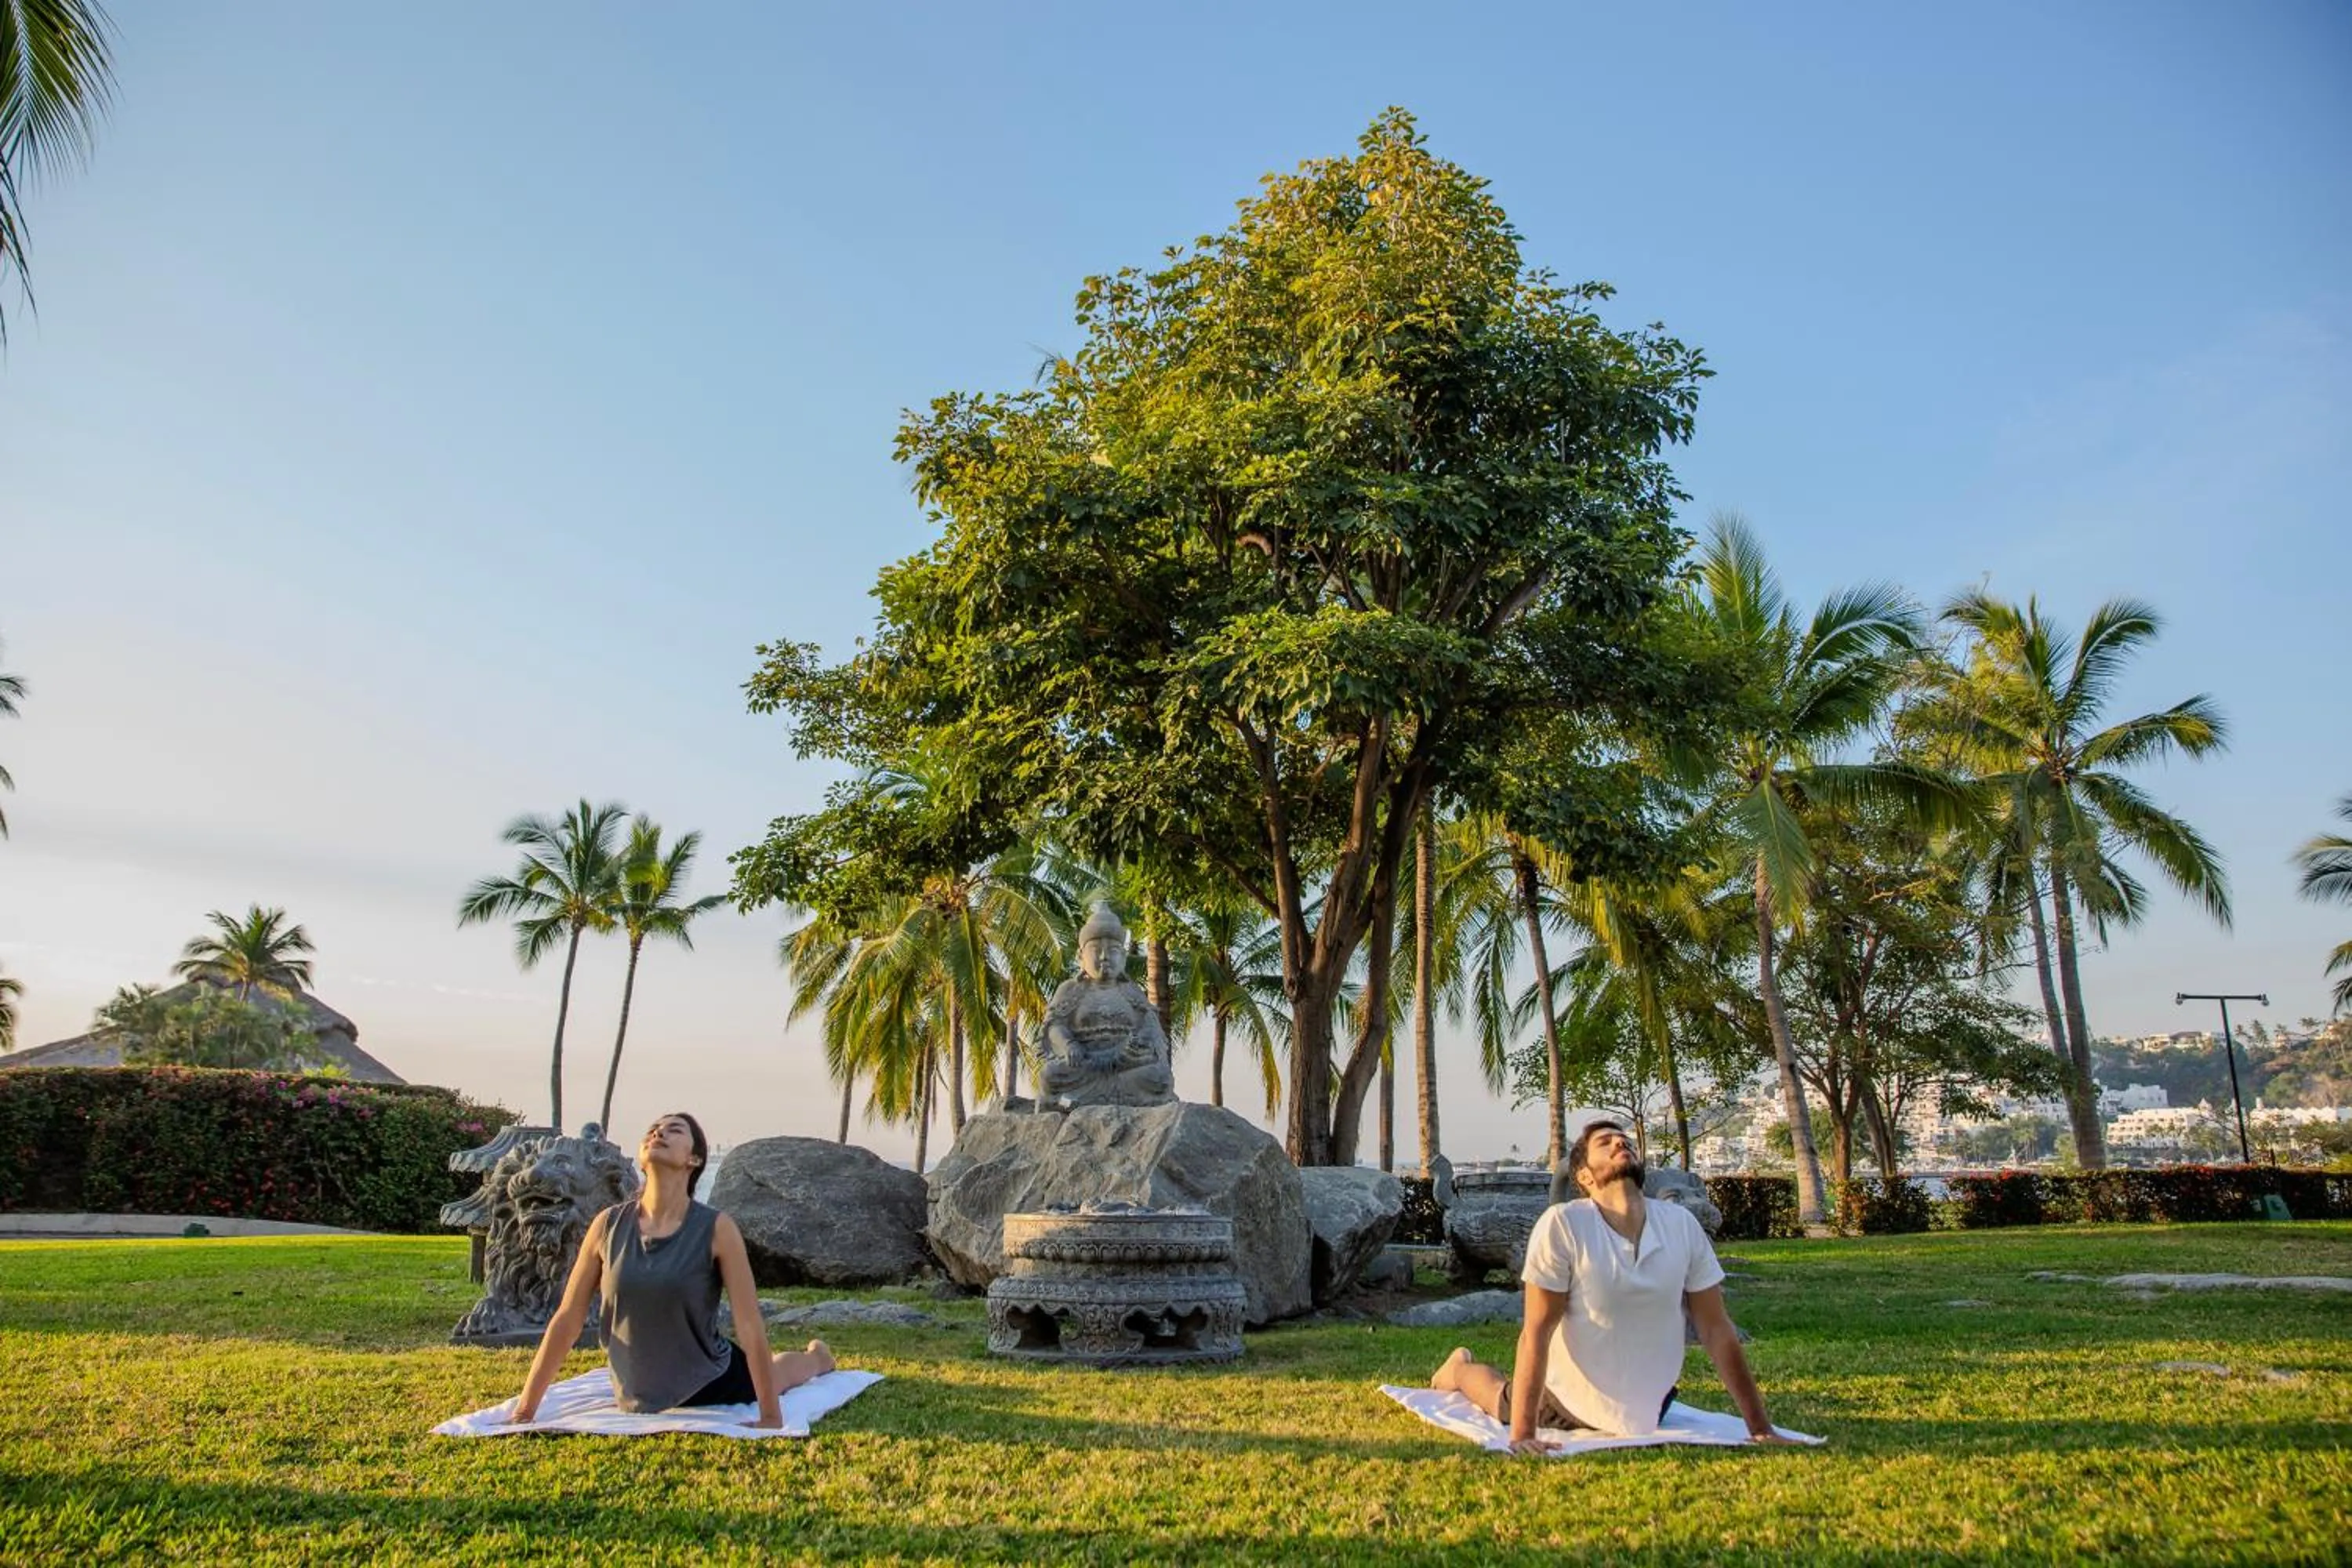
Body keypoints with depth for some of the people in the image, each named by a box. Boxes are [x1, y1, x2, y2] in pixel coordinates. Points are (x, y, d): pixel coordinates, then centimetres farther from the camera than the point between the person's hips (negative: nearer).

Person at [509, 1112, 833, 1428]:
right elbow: (567, 1319, -10)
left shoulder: (716, 1229, -25)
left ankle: (817, 1356, 63)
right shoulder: (608, 1225, -16)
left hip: (710, 1384, -2)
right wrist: (525, 1411, -10)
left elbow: (750, 1325, -24)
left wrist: (771, 1417, -24)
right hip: (641, 1397, 3)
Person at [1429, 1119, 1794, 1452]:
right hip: (1573, 1397, -3)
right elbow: (1536, 1331, -27)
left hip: (1648, 1406, 3)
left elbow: (1716, 1330, -10)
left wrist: (1760, 1426, -13)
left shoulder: (1682, 1224, -15)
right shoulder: (1562, 1223, -27)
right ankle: (1461, 1369, 50)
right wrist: (1522, 1434, -30)